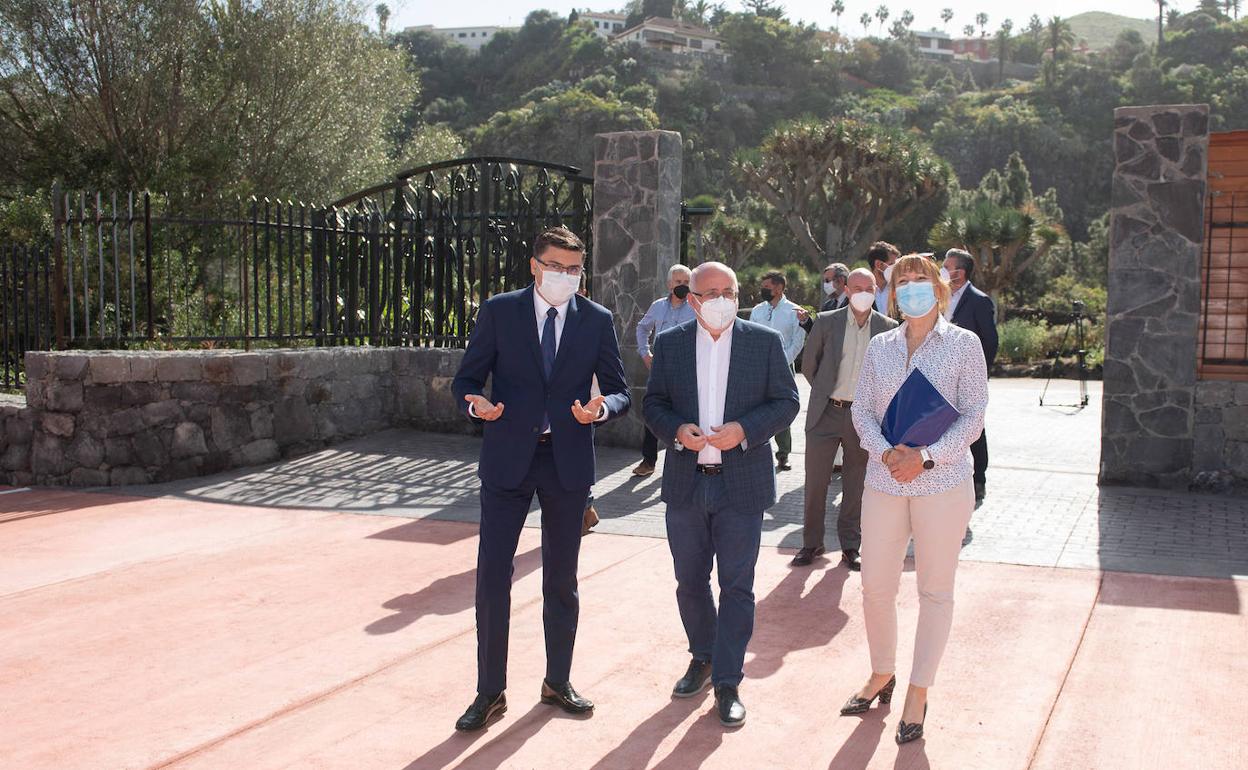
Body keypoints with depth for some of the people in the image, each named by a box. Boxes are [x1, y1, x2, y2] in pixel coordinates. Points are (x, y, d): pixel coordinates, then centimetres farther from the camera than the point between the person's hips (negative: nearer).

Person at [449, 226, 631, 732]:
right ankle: (490, 692, 12)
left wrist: (602, 408, -19)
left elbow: (619, 390, 4)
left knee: (562, 580, 12)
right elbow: (467, 377, 1)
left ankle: (557, 683, 29)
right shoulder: (499, 311, -1)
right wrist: (475, 403, -21)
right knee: (492, 575, -1)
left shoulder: (597, 320, 2)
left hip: (568, 460, 1)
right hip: (508, 458, -1)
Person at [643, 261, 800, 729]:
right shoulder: (669, 343, 4)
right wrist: (676, 431, -14)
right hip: (685, 483, 3)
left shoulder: (765, 341, -1)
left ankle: (727, 682, 12)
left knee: (737, 586, 1)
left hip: (742, 483, -2)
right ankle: (702, 658, 36)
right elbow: (653, 403, 6)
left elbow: (786, 401, -1)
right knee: (690, 581, 14)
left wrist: (744, 430, -17)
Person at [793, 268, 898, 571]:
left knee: (856, 485, 9)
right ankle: (811, 543, 18)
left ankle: (850, 546, 21)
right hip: (826, 413, 0)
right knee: (815, 481, 5)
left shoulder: (888, 328, -1)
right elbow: (808, 365, 8)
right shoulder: (826, 322, -2)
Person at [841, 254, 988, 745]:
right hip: (884, 483, 3)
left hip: (942, 482, -3)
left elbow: (972, 418, -5)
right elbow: (862, 410, 7)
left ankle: (918, 695, 18)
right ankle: (882, 676, 29)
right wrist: (885, 452, -12)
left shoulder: (963, 344, 0)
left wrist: (925, 456, -17)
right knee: (875, 586, 7)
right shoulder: (880, 347, 10)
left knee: (935, 591, 5)